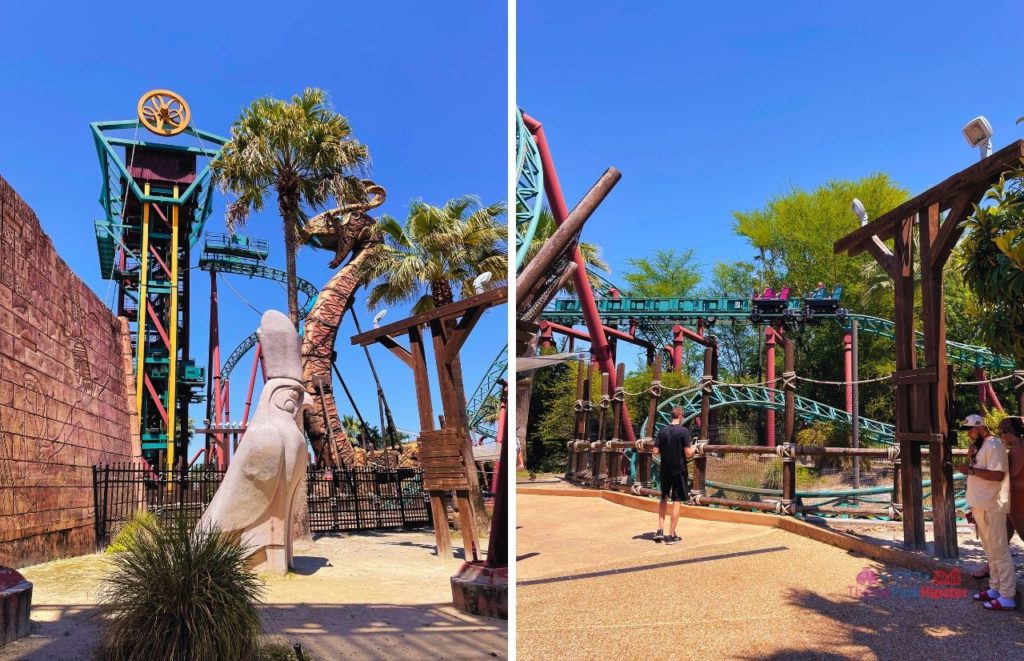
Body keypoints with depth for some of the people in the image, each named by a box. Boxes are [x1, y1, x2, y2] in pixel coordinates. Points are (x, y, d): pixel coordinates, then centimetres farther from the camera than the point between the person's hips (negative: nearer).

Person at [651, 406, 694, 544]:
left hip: (665, 470, 4)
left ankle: (660, 530, 14)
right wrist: (693, 449, 6)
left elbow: (655, 451, -2)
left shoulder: (662, 430, -1)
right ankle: (671, 535, 6)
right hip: (679, 471, -4)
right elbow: (688, 454, -15)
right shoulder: (684, 431, -12)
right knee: (676, 502, 3)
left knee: (664, 498, 19)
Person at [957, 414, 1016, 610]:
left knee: (999, 551, -6)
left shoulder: (993, 446, -14)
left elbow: (997, 475, -25)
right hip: (982, 507, 10)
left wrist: (971, 470, -23)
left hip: (991, 508, -10)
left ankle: (1007, 597, -2)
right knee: (991, 551, 15)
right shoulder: (981, 447, 17)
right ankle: (995, 589, 23)